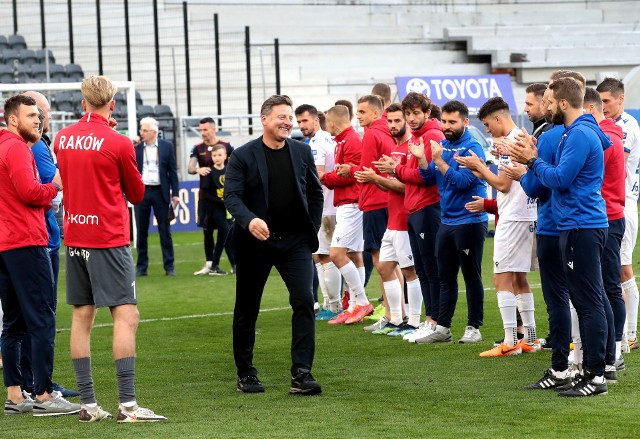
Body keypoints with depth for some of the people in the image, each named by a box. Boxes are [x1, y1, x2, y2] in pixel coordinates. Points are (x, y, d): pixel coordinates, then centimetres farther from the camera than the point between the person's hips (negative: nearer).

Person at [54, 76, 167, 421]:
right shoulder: (118, 143, -10)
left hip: (73, 237, 6)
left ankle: (87, 405, 10)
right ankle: (127, 405, -12)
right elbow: (137, 195, 1)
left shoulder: (62, 138, 5)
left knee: (82, 317, 9)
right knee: (126, 315, -5)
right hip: (109, 239, -6)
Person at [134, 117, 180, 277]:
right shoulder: (135, 147, 4)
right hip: (141, 192, 1)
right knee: (141, 231, 5)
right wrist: (132, 148, -10)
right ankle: (141, 267, 11)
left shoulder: (166, 146, 2)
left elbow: (172, 171, 3)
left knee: (165, 230, 2)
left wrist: (175, 194, -2)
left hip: (160, 192, -1)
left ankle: (169, 266, 7)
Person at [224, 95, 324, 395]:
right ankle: (245, 374, 21)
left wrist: (312, 230, 7)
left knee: (304, 302, -13)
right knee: (247, 310, 7)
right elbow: (231, 195, -13)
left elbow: (315, 193, 14)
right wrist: (249, 220, -30)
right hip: (255, 242, -2)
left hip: (295, 240, 2)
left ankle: (301, 374, -11)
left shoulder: (302, 152, 6)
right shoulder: (243, 156, -5)